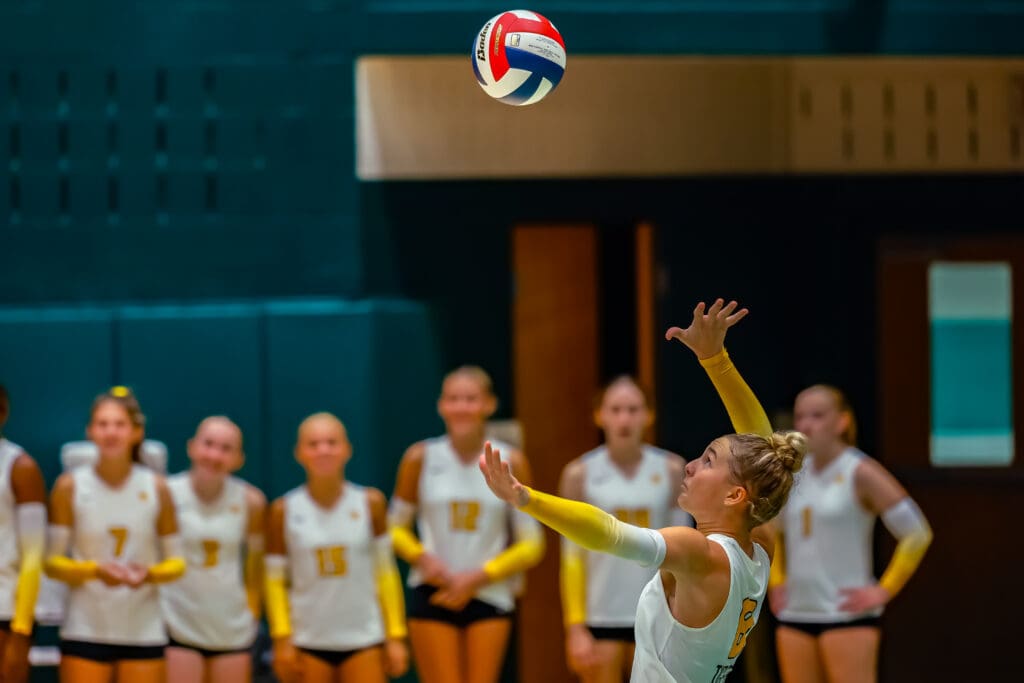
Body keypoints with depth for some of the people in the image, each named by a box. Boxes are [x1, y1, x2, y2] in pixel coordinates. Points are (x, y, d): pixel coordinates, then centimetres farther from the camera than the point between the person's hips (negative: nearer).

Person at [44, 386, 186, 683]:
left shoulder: (156, 488, 1)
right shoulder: (70, 486, -2)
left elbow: (176, 562, 6)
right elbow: (52, 561, 0)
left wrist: (149, 574, -16)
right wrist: (94, 570, -19)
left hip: (144, 633, 1)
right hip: (85, 632, -1)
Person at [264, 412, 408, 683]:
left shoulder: (370, 503, 0)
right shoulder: (284, 511, -2)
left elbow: (385, 572, 4)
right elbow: (275, 580, 2)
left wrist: (396, 637, 2)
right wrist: (282, 640, -4)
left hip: (364, 640, 0)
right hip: (308, 642, 0)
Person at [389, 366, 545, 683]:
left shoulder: (510, 463, -2)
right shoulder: (421, 458, -1)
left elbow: (531, 545, 2)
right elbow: (396, 527, 9)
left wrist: (477, 577, -9)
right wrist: (421, 557, -11)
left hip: (489, 595, 1)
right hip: (433, 596, 0)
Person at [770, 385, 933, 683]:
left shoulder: (860, 473, -8)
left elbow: (917, 534, -10)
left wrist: (884, 591, -12)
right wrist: (776, 582, 16)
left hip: (847, 614, -7)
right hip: (795, 614, 7)